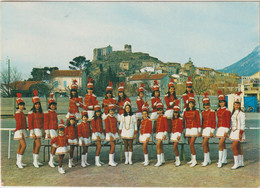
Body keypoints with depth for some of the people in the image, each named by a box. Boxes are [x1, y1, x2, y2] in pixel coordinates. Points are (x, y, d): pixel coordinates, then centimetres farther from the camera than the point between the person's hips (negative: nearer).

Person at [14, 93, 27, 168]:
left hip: (23, 131, 10)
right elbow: (18, 123, -19)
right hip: (19, 131, -10)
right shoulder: (18, 113, -13)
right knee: (24, 146, -16)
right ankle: (19, 162, -10)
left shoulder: (22, 113, 16)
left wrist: (25, 132, 20)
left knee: (20, 146, 11)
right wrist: (21, 133, -22)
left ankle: (18, 162, 17)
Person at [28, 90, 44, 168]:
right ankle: (35, 161, -7)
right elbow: (30, 123, -12)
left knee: (35, 145, 12)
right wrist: (32, 133, -17)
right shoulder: (31, 113, -9)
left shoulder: (41, 112, 11)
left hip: (40, 130, 7)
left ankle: (35, 161, 16)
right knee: (38, 145, -14)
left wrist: (43, 132, 16)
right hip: (35, 130, -7)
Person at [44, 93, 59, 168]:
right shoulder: (47, 113, -8)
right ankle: (51, 161, -7)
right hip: (51, 130, -8)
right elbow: (45, 123, -11)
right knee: (55, 144, -14)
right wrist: (47, 133, -15)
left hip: (55, 130, 8)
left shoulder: (55, 112, 15)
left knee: (54, 145, 8)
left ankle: (52, 160, 16)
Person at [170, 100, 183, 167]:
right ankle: (177, 160, 23)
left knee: (174, 147, -13)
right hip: (173, 134, 7)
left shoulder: (180, 119, -9)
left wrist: (179, 135, -18)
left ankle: (178, 161, -6)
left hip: (177, 134, -7)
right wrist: (171, 134, 15)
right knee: (175, 148, 14)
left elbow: (181, 128, -12)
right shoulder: (173, 119, 10)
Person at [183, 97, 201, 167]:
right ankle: (192, 159, 22)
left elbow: (198, 121, -3)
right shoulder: (185, 111, 8)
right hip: (188, 129, 5)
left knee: (191, 144, -12)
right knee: (190, 145, 11)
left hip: (194, 129, -5)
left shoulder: (196, 111, -3)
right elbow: (184, 121, 12)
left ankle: (194, 161, -8)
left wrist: (199, 131, -6)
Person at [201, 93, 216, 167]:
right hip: (204, 129, 8)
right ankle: (208, 160, 23)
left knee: (204, 144, -14)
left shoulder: (212, 112, -8)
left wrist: (212, 132, -14)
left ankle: (205, 160, -8)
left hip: (209, 128, -8)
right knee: (206, 144, 13)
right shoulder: (203, 112, 12)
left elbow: (214, 122, -9)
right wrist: (202, 130, 18)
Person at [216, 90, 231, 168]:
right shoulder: (218, 110, 11)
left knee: (220, 145, -12)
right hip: (219, 128, 8)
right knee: (223, 145, 14)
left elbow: (228, 122, -13)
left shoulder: (227, 111, -12)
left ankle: (220, 161, -9)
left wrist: (226, 132, -17)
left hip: (224, 129, -8)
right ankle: (224, 160, 23)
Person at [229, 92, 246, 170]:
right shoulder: (233, 113, 12)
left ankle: (236, 163, -8)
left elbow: (243, 124, -15)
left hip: (238, 132, -8)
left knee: (234, 147, -13)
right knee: (238, 147, 12)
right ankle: (241, 163, 19)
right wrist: (231, 132, 15)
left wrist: (240, 133, -19)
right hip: (233, 131, 8)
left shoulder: (241, 113, -11)